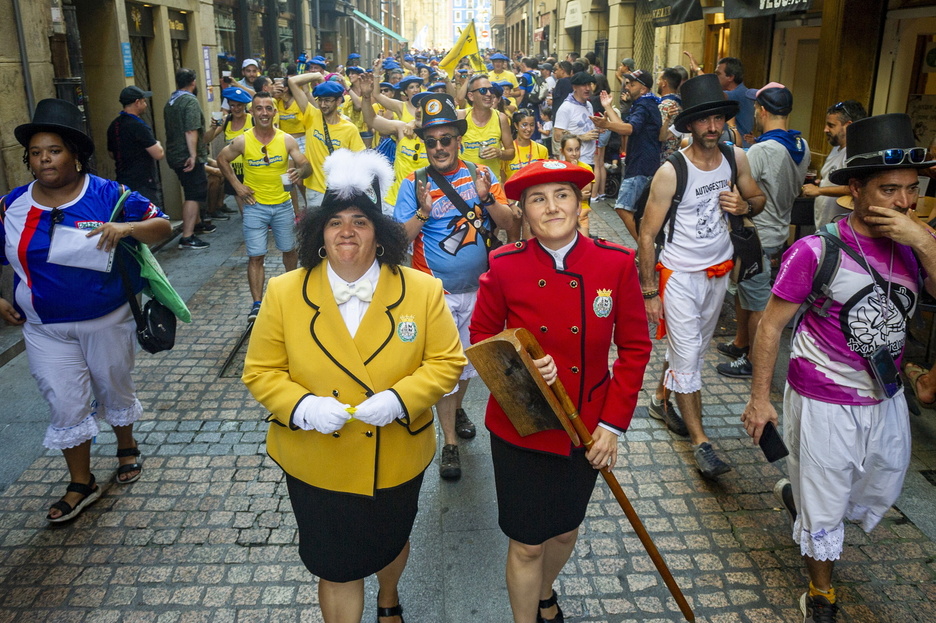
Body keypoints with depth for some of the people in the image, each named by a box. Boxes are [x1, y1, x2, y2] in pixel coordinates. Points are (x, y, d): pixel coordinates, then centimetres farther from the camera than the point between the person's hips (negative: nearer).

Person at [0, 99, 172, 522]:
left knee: (115, 390, 19)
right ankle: (81, 484, 24)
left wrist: (127, 227, -30)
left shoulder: (108, 195, -11)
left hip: (109, 321, -1)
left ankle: (127, 448, 46)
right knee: (66, 407, 7)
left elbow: (163, 226, -11)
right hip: (46, 330, 2)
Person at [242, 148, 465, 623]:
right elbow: (261, 372, -5)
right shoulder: (284, 292, -10)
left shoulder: (422, 291, -11)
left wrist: (399, 399, -24)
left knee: (391, 542, 28)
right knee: (336, 567, 12)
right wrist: (303, 406, -24)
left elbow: (446, 362, -7)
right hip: (316, 464, -1)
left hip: (396, 461, 2)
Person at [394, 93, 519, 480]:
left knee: (470, 358, 20)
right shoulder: (414, 184, -6)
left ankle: (457, 408, 47)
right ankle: (449, 444, 16)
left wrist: (487, 198, -25)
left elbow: (512, 226, -9)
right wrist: (423, 212, -27)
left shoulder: (481, 176, -1)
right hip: (437, 293, -3)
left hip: (478, 289, 3)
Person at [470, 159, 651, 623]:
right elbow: (481, 336, -1)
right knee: (526, 543, 10)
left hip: (587, 429, 2)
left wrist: (614, 423, -9)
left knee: (565, 529, 24)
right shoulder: (504, 267, -14)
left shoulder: (617, 263, -11)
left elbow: (634, 347, -5)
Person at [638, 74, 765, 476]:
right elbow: (647, 235, -14)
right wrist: (649, 291, -15)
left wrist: (744, 206, -13)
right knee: (687, 354, -3)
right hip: (680, 274, -5)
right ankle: (700, 441, 6)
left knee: (696, 348, 18)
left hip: (719, 271, 5)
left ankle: (665, 399, 41)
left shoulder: (736, 158, -3)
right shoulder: (671, 173, -18)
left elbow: (759, 198, 13)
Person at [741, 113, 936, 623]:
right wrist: (760, 398, -12)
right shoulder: (817, 252, -20)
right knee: (823, 506, 13)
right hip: (825, 404, -6)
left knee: (881, 493, 27)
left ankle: (799, 493, 53)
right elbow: (771, 325, -15)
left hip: (887, 399, 6)